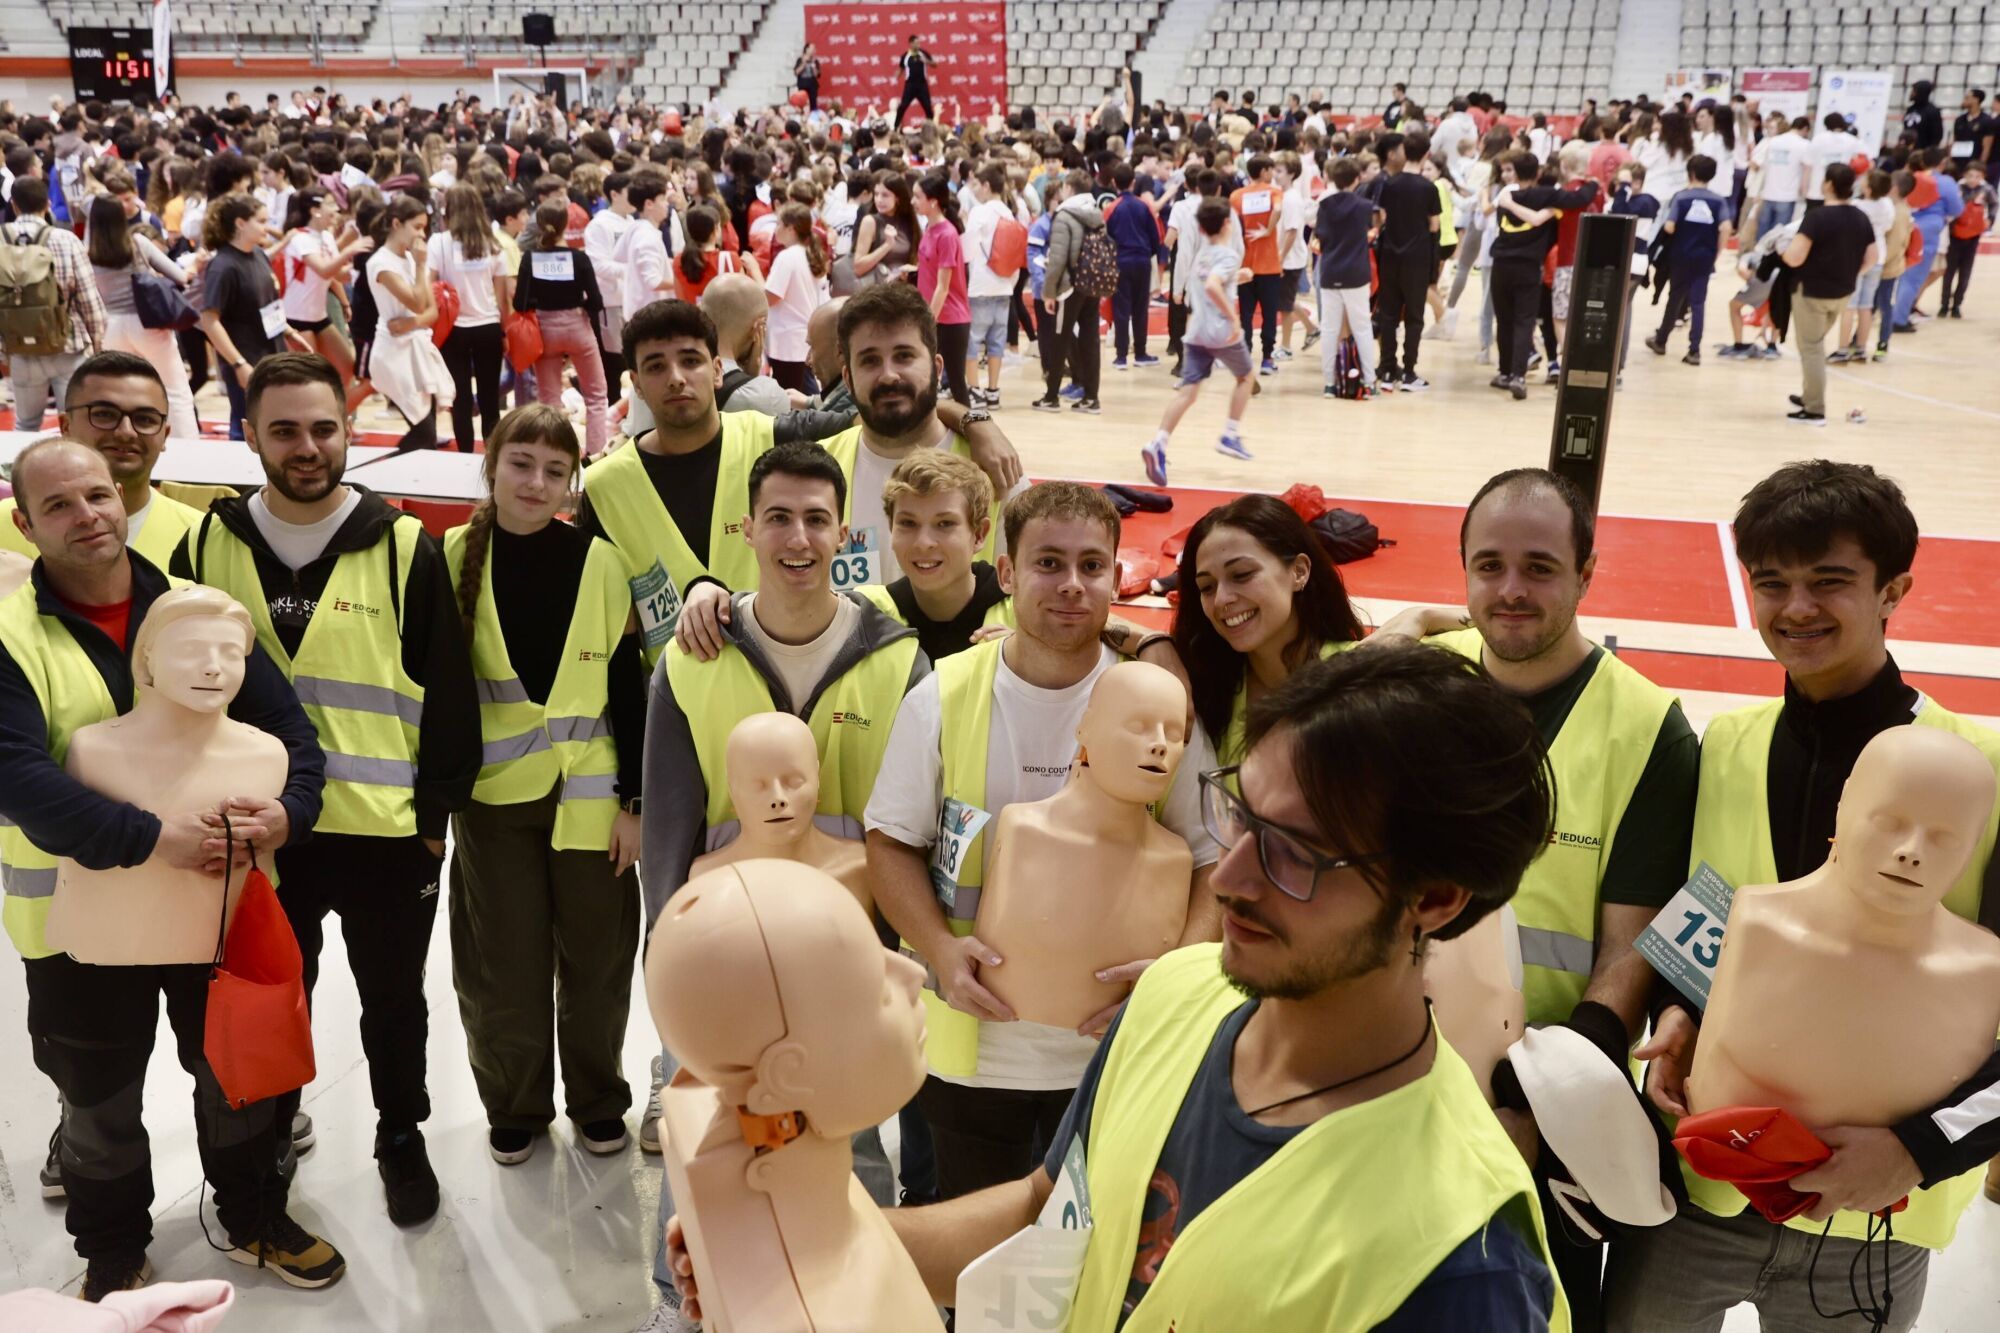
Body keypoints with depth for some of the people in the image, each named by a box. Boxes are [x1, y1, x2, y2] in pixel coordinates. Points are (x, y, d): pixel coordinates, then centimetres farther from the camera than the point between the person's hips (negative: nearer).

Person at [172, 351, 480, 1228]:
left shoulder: (404, 548, -7)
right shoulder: (208, 546, 0)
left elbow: (447, 693, -5)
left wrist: (436, 810, -6)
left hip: (386, 832, -2)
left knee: (392, 999, 15)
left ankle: (401, 1138, 37)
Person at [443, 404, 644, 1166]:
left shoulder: (599, 562, -6)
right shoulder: (454, 558, -3)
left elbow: (629, 690, -3)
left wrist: (635, 800, -4)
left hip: (587, 795, 0)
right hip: (490, 795, 1)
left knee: (596, 958, 10)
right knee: (502, 965, 9)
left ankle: (598, 1101, 30)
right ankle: (514, 1107, 30)